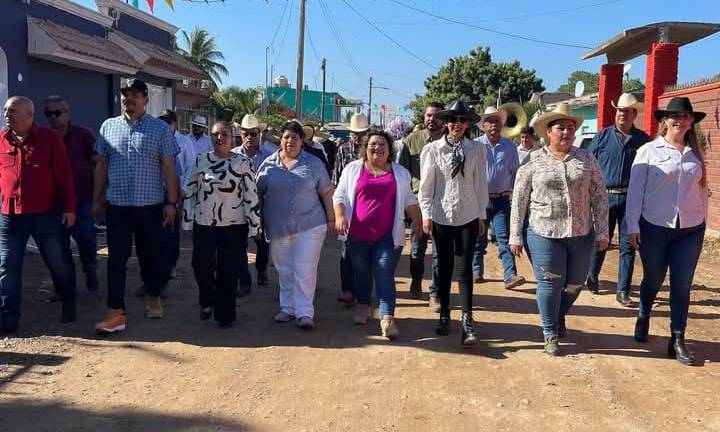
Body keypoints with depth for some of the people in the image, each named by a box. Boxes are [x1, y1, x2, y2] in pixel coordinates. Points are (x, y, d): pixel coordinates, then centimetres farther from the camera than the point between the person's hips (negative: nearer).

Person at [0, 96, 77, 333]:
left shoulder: (49, 139, -4)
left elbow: (64, 174, -4)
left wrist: (69, 207, -7)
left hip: (47, 215, -3)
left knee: (59, 264, 8)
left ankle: (68, 304, 29)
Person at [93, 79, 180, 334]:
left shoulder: (160, 129, 0)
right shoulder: (108, 127, 8)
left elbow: (168, 168, -2)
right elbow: (102, 166, 12)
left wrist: (171, 202, -7)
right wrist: (97, 200, 10)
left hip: (150, 205, -2)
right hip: (117, 205, 2)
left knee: (150, 255, 10)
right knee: (116, 259, 1)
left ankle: (153, 297, 32)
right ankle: (116, 312, 5)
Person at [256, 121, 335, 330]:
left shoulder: (314, 163, 3)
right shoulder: (269, 164, 7)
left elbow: (326, 193, 5)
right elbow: (257, 193, 12)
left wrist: (331, 219, 1)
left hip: (309, 226, -2)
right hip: (278, 227, 3)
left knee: (304, 270, -4)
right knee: (284, 271, 12)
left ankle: (304, 312, 2)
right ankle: (287, 308, 24)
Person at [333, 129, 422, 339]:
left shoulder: (400, 173, 11)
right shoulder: (353, 169, 7)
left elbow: (409, 200, 16)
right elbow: (339, 195, 6)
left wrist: (418, 223, 11)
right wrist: (340, 215, -10)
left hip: (388, 235, -1)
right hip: (357, 234, 1)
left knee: (385, 274, -9)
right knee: (361, 272, 13)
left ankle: (387, 318, -12)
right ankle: (363, 306, 33)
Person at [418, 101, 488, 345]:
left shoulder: (476, 150, 1)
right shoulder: (433, 149, -3)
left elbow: (480, 183, 5)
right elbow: (426, 185, 0)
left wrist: (482, 215, 5)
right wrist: (426, 214, -4)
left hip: (468, 217, 0)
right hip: (441, 216, 0)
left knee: (464, 268, -3)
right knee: (444, 267, 10)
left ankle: (467, 321, 1)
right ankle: (444, 315, 24)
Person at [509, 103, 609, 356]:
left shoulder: (587, 159, 4)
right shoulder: (532, 162, -2)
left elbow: (599, 197, 5)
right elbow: (519, 201, 1)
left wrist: (602, 232, 1)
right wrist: (515, 237, -1)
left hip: (581, 234, 3)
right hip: (544, 234, -2)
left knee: (575, 283, 14)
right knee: (550, 284, 3)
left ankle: (560, 316, 43)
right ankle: (551, 334, 20)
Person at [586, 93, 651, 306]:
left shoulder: (643, 140, 6)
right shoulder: (602, 137, 4)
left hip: (631, 199, 0)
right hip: (605, 196, 0)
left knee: (628, 246, 3)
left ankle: (623, 291, 11)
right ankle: (592, 275, 33)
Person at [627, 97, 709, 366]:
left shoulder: (697, 153, 7)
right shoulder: (649, 151, -4)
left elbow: (702, 190, 13)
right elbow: (635, 190, -4)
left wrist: (702, 221, 11)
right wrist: (633, 226, -8)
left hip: (690, 230, 3)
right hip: (654, 227, -2)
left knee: (682, 285, 5)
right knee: (653, 280, 12)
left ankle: (677, 340, 13)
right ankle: (643, 318, 39)